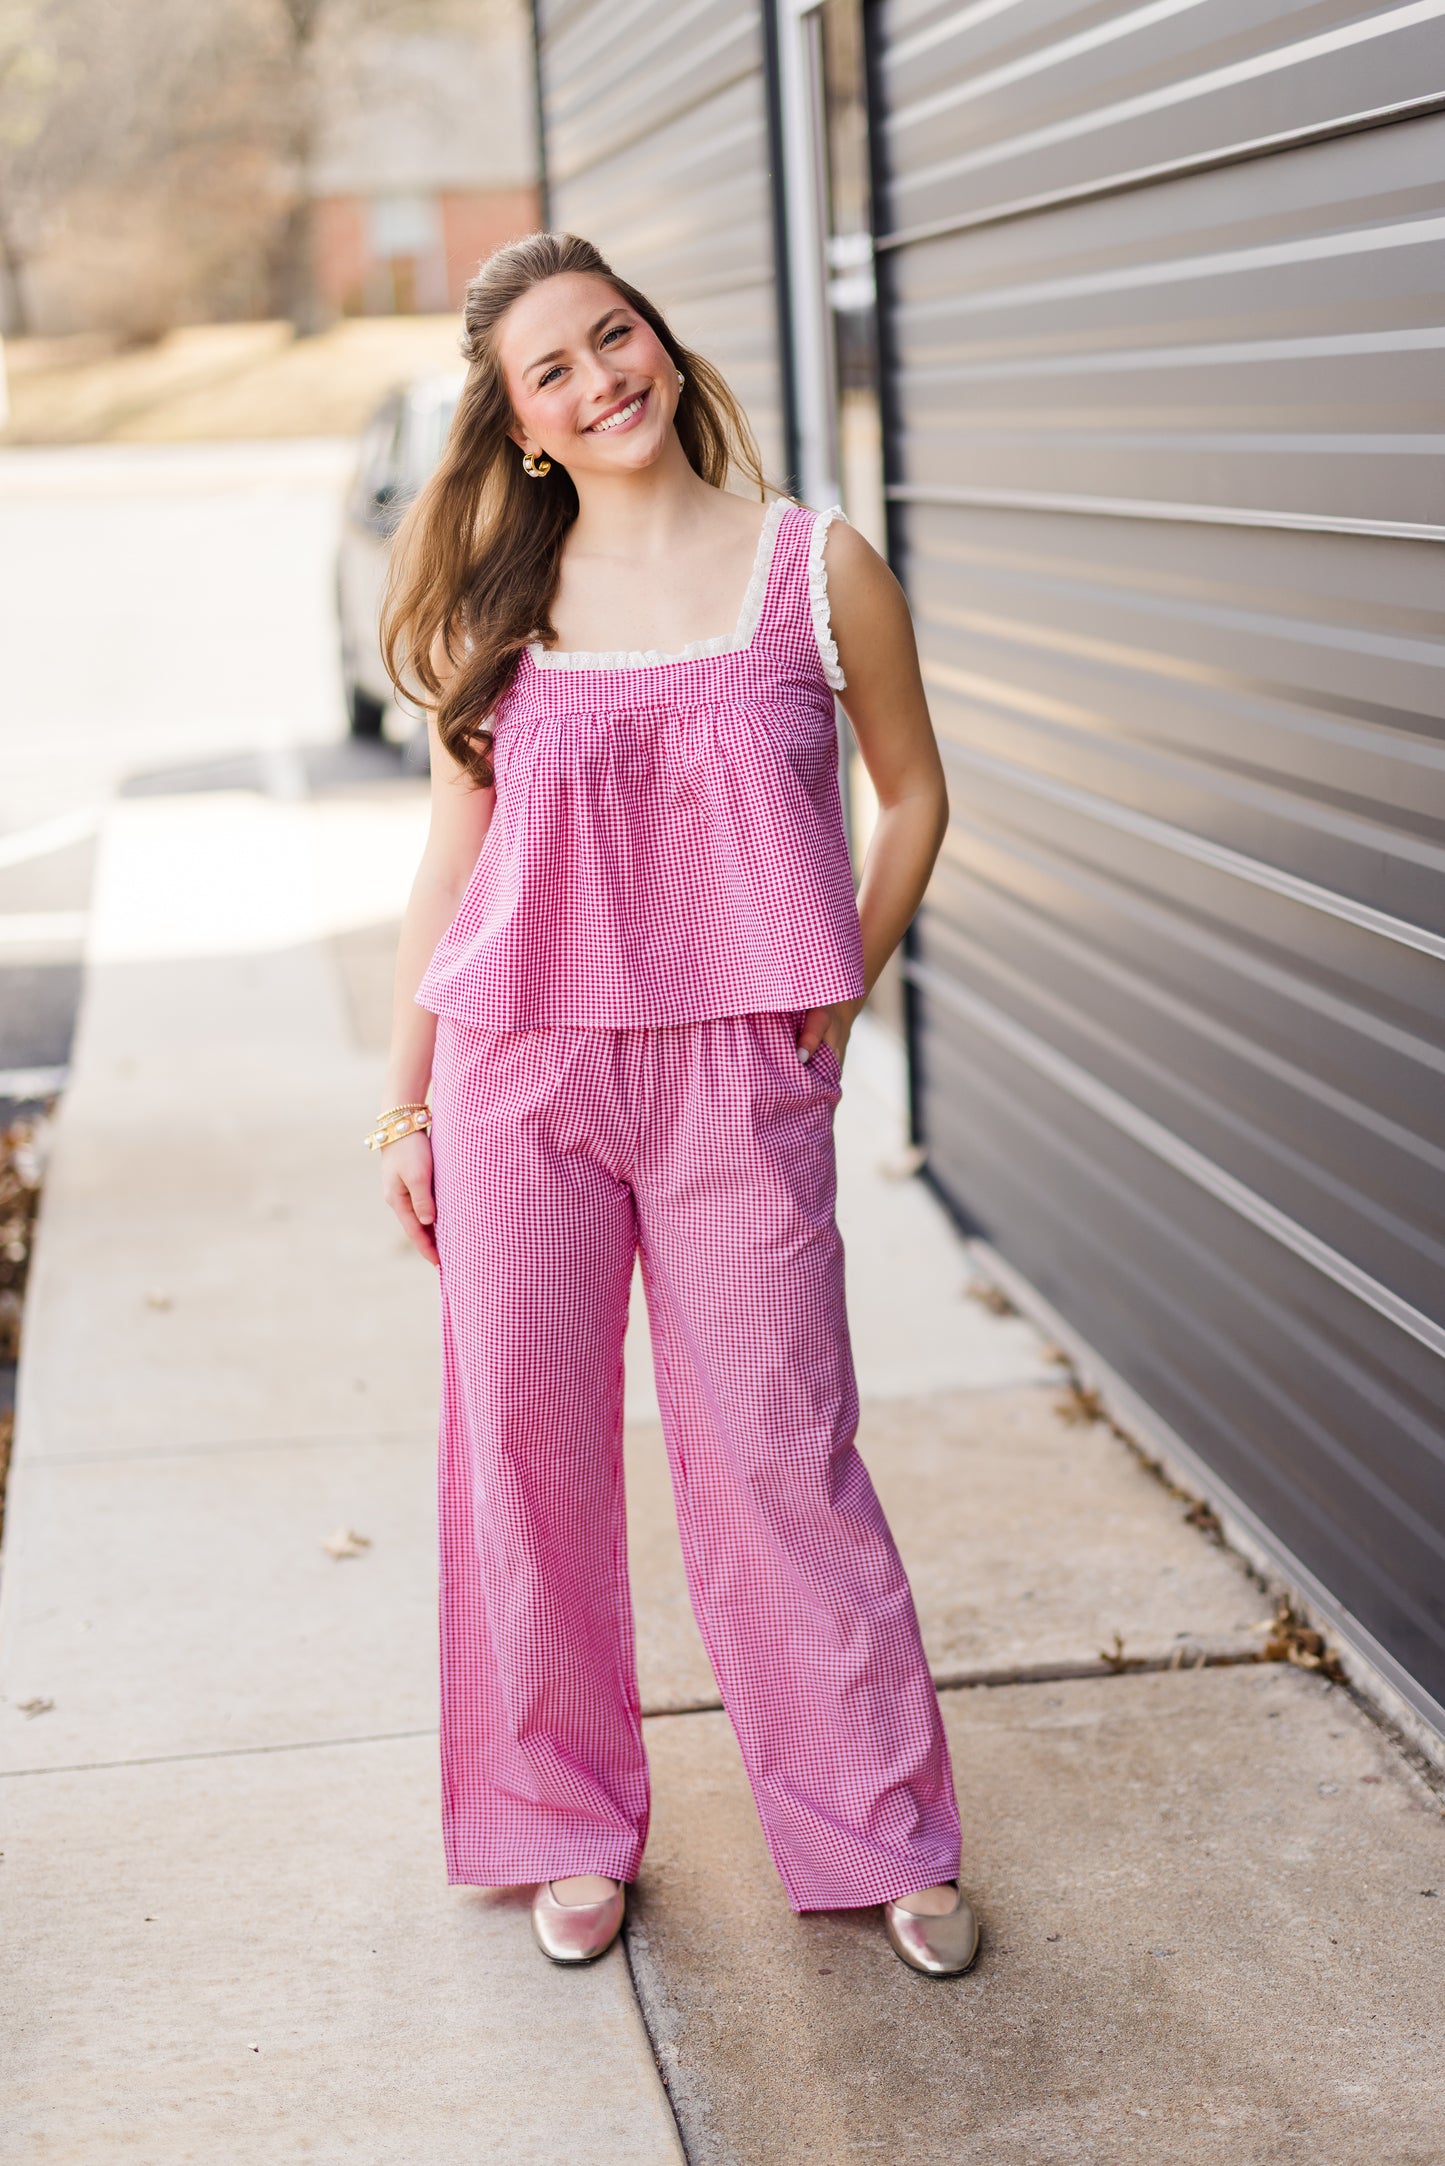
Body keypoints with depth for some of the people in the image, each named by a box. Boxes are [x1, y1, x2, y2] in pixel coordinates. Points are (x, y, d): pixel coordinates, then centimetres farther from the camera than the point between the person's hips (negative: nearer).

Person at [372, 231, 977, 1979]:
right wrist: (403, 1104, 8)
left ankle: (883, 1834, 17)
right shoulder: (499, 609, 4)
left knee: (776, 1455, 1)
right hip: (520, 1078, 2)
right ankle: (570, 1829, 25)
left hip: (740, 1085, -2)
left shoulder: (816, 572, 0)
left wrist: (834, 1002, 3)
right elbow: (451, 858, 9)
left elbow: (912, 794, 11)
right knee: (531, 1453, 7)